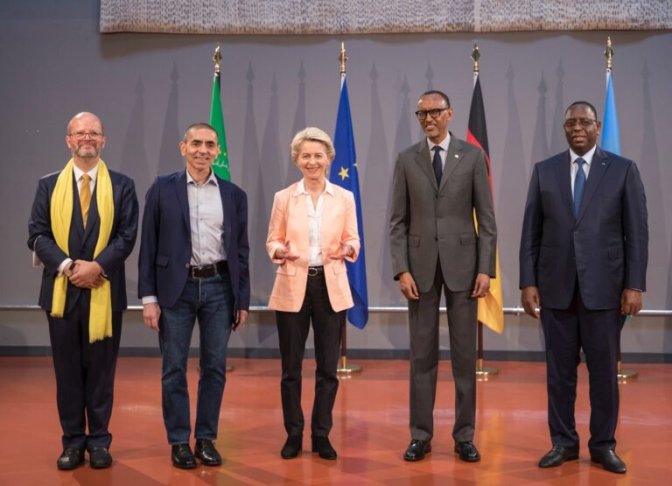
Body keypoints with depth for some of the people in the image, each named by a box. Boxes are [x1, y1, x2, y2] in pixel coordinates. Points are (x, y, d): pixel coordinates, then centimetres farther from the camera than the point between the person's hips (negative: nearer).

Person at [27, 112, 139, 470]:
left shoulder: (121, 185, 5)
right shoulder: (49, 185, 8)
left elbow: (127, 236, -3)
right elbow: (37, 234, 1)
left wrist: (97, 266, -17)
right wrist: (67, 265, -14)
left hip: (104, 290, -1)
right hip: (61, 289, 1)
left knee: (101, 369, 5)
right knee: (67, 369, 7)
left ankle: (99, 441, 15)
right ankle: (73, 442, 17)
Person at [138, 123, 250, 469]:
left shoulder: (234, 195, 7)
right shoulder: (162, 189, 1)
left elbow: (240, 250, 8)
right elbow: (149, 245, 0)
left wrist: (243, 300, 6)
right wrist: (148, 296, -5)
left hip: (219, 287, 2)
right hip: (176, 288, -2)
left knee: (214, 367, 6)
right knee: (174, 369, 4)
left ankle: (206, 438, 19)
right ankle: (179, 441, 16)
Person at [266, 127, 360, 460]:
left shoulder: (344, 198, 4)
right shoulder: (283, 198, 2)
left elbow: (353, 240, 6)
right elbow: (272, 240, 5)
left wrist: (347, 249, -16)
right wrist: (278, 252, -17)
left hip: (331, 287, 1)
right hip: (292, 287, 0)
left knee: (328, 366, 6)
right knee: (290, 366, 5)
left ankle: (322, 435, 19)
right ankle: (293, 434, 20)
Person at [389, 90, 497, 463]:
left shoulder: (472, 157, 2)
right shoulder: (407, 160, 5)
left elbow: (486, 218, 1)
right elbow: (398, 221, 3)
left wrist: (485, 268, -6)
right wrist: (402, 270, -7)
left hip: (462, 264, 0)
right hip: (421, 265, 1)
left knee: (464, 352, 4)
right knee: (422, 352, 5)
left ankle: (464, 435, 14)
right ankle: (421, 434, 14)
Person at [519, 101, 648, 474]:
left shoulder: (623, 170, 1)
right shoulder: (544, 171, 6)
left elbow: (637, 232, -1)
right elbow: (531, 232, 5)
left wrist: (634, 285, -8)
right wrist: (529, 282, -1)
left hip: (604, 287, -1)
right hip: (556, 287, 2)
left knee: (604, 370, 6)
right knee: (560, 369, 7)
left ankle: (603, 445, 19)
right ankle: (564, 442, 19)